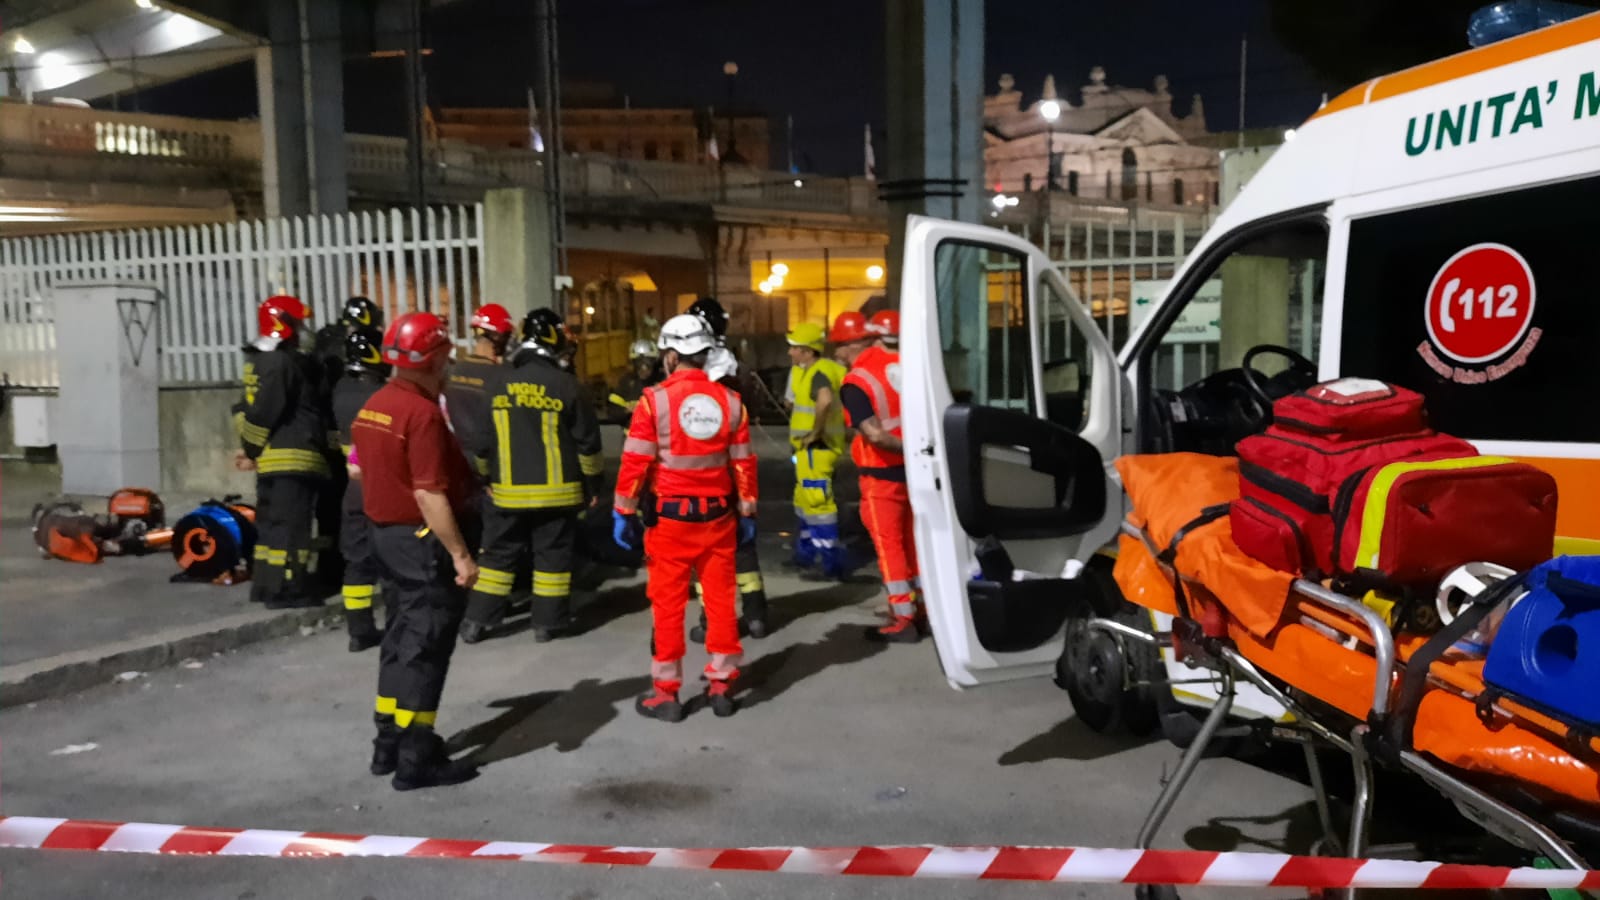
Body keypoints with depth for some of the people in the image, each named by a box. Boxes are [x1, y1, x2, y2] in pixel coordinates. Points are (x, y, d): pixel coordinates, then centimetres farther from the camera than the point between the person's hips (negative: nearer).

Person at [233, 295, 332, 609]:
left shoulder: (258, 362, 18)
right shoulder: (283, 362, -13)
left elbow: (249, 410, 18)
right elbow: (264, 413, -17)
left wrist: (251, 448, 16)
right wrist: (252, 450, -4)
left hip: (272, 457, 10)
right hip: (291, 457, -10)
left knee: (272, 523, 14)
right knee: (290, 524, -8)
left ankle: (266, 583, 21)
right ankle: (287, 589, -7)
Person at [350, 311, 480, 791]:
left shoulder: (373, 406, 9)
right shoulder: (422, 413, -21)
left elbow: (365, 471, 17)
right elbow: (430, 495, -25)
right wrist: (460, 554, -22)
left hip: (388, 533, 10)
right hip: (425, 539, -9)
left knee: (404, 638, 19)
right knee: (426, 647, -1)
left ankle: (389, 743, 28)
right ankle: (417, 759, 6)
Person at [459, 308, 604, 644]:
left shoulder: (497, 383, -1)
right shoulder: (564, 384, -9)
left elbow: (480, 437, 6)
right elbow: (586, 439, -5)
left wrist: (483, 476, 19)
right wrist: (592, 482, 7)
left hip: (507, 490, 3)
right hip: (556, 490, -2)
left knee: (498, 553, 13)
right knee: (552, 555, 8)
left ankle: (477, 620, 16)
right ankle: (548, 622, 13)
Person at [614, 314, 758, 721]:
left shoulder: (655, 399, -9)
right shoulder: (730, 400, 1)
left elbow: (635, 463, -10)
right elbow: (743, 463, 5)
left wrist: (623, 512, -1)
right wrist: (746, 513, 14)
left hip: (670, 517, -3)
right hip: (717, 516, 3)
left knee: (668, 604, 6)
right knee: (721, 600, 11)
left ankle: (666, 691, 14)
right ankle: (722, 685, 20)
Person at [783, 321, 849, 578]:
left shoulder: (819, 374, -21)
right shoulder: (804, 371, 12)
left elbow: (825, 400, -40)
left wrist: (816, 432, -31)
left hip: (817, 446, -11)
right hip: (807, 446, 11)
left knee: (817, 499, -9)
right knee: (804, 498, 19)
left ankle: (832, 559, -4)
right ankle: (807, 552, 33)